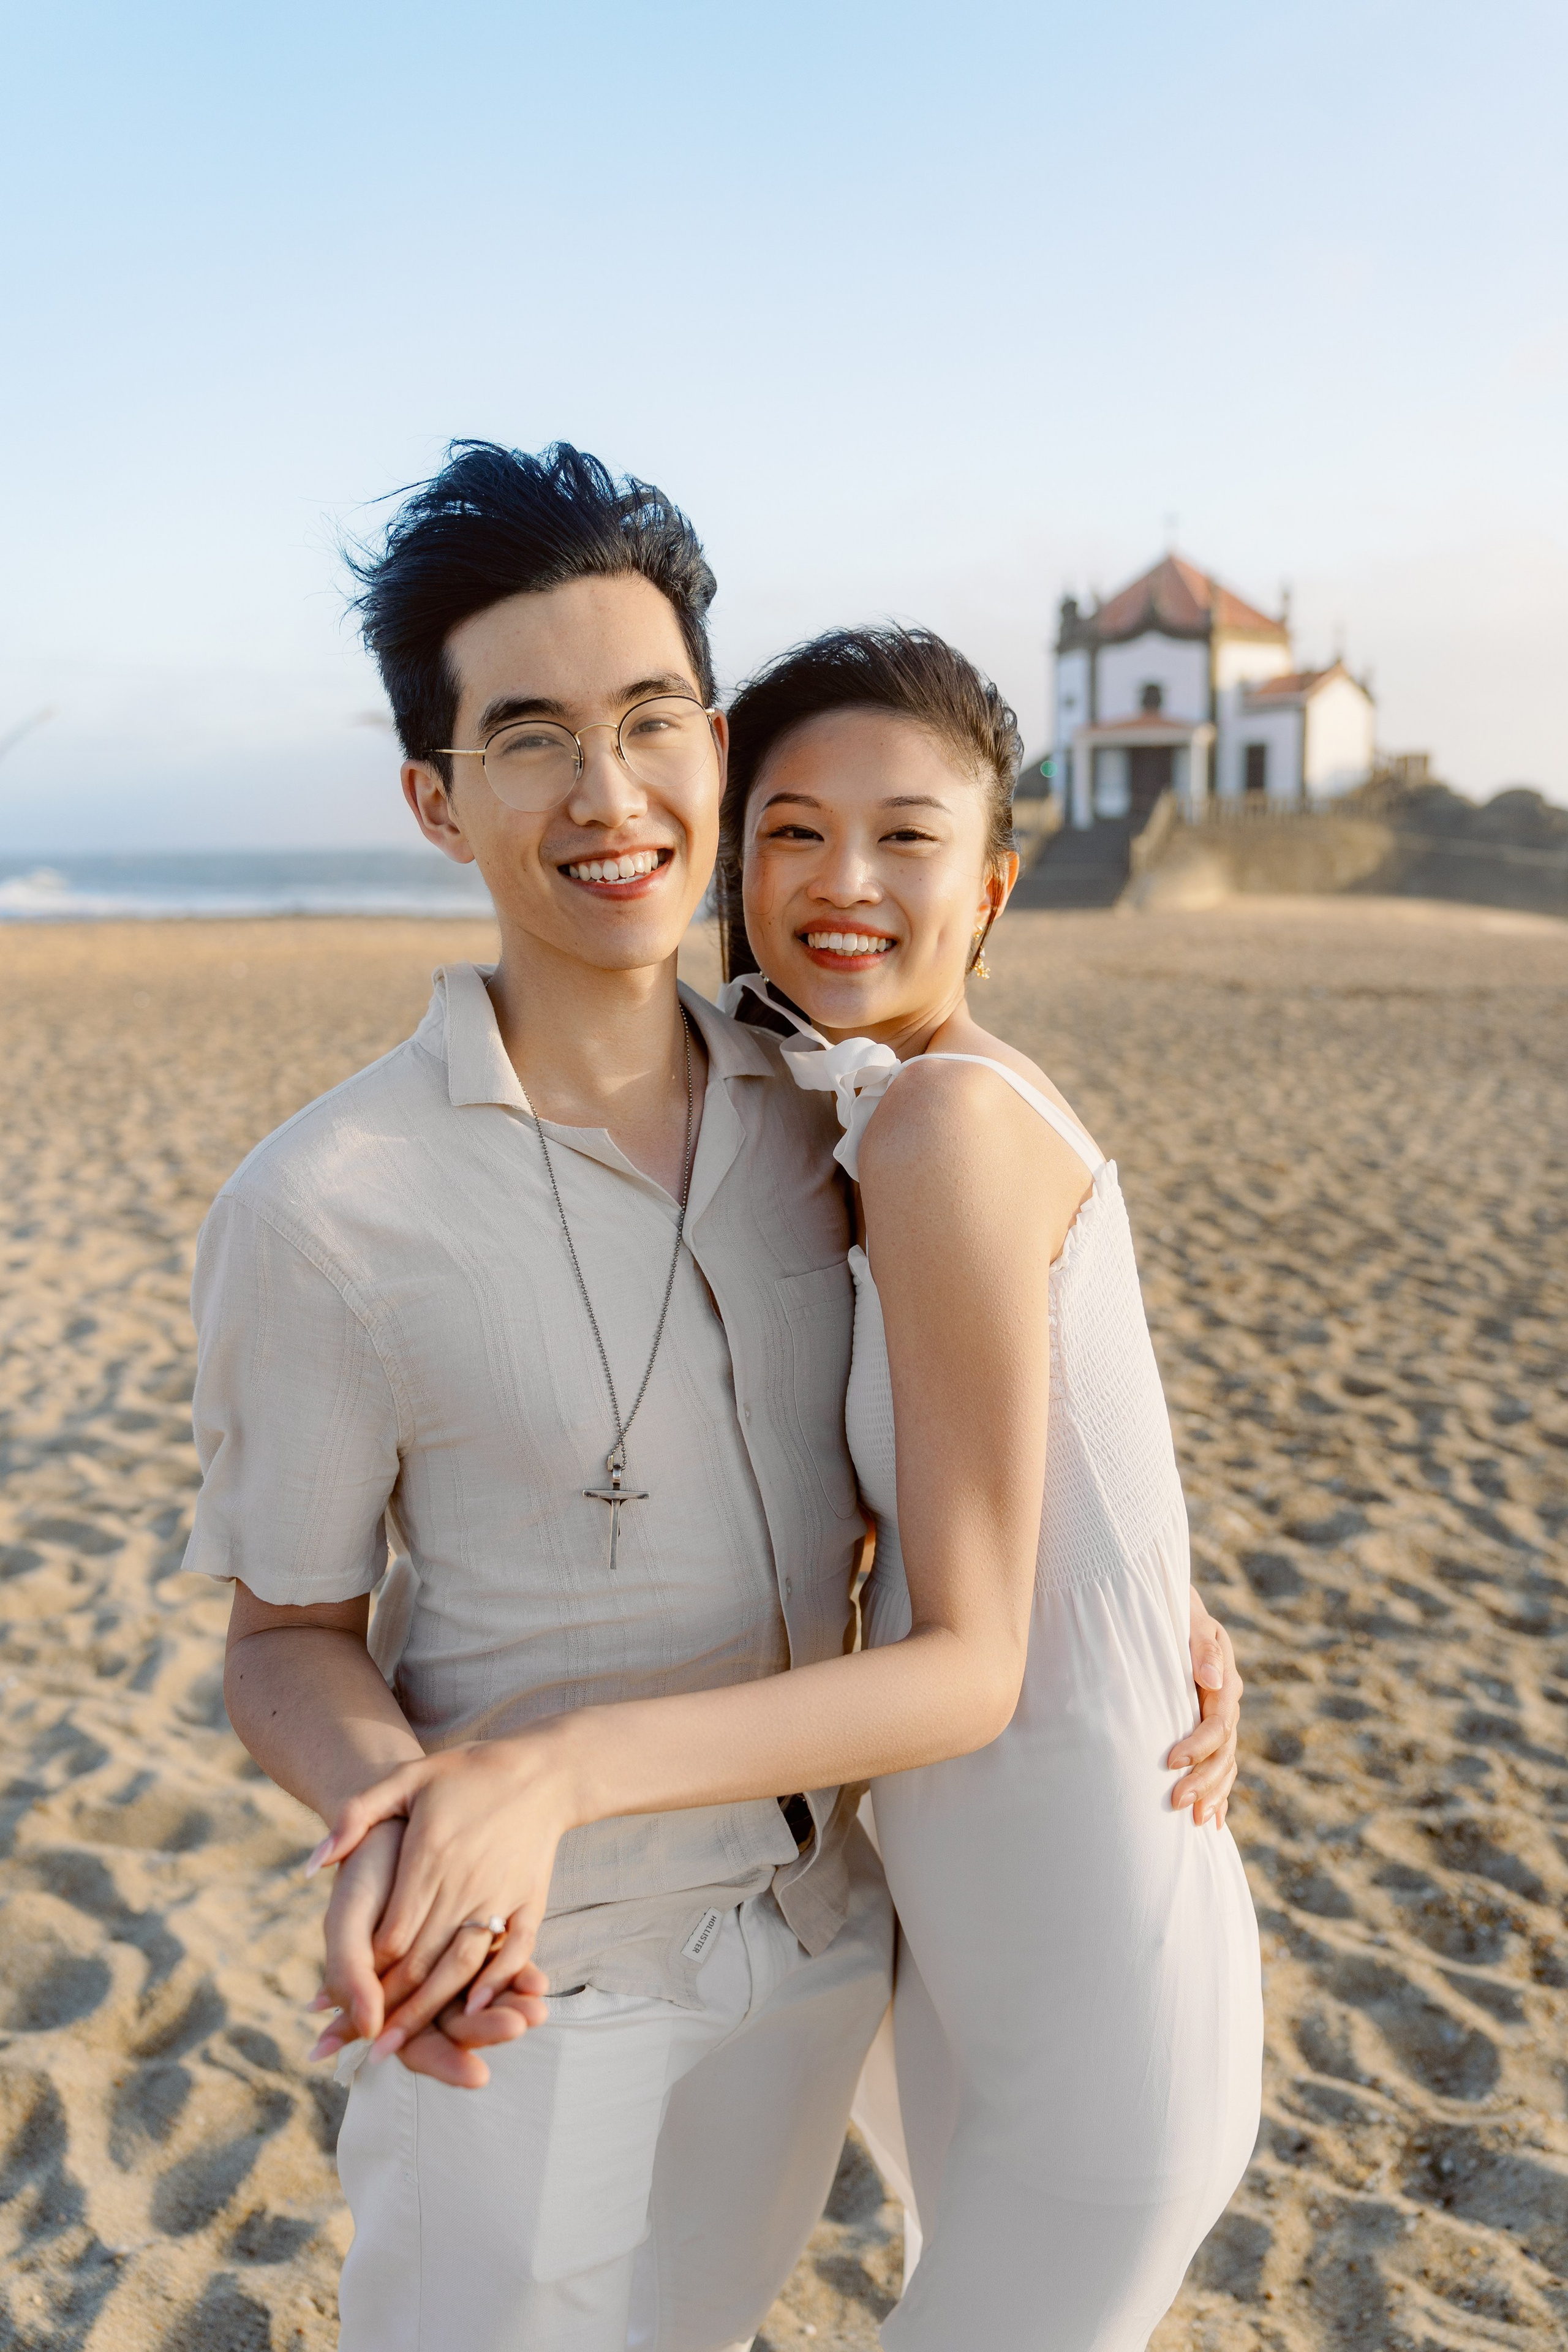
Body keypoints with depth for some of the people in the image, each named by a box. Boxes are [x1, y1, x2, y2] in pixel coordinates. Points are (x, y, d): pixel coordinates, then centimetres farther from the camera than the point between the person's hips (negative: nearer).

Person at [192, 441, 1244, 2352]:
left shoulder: (813, 1116, -6)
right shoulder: (320, 1212, -21)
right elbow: (288, 1639, -11)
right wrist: (395, 1812, -32)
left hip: (826, 1933, 5)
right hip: (525, 1981, -4)